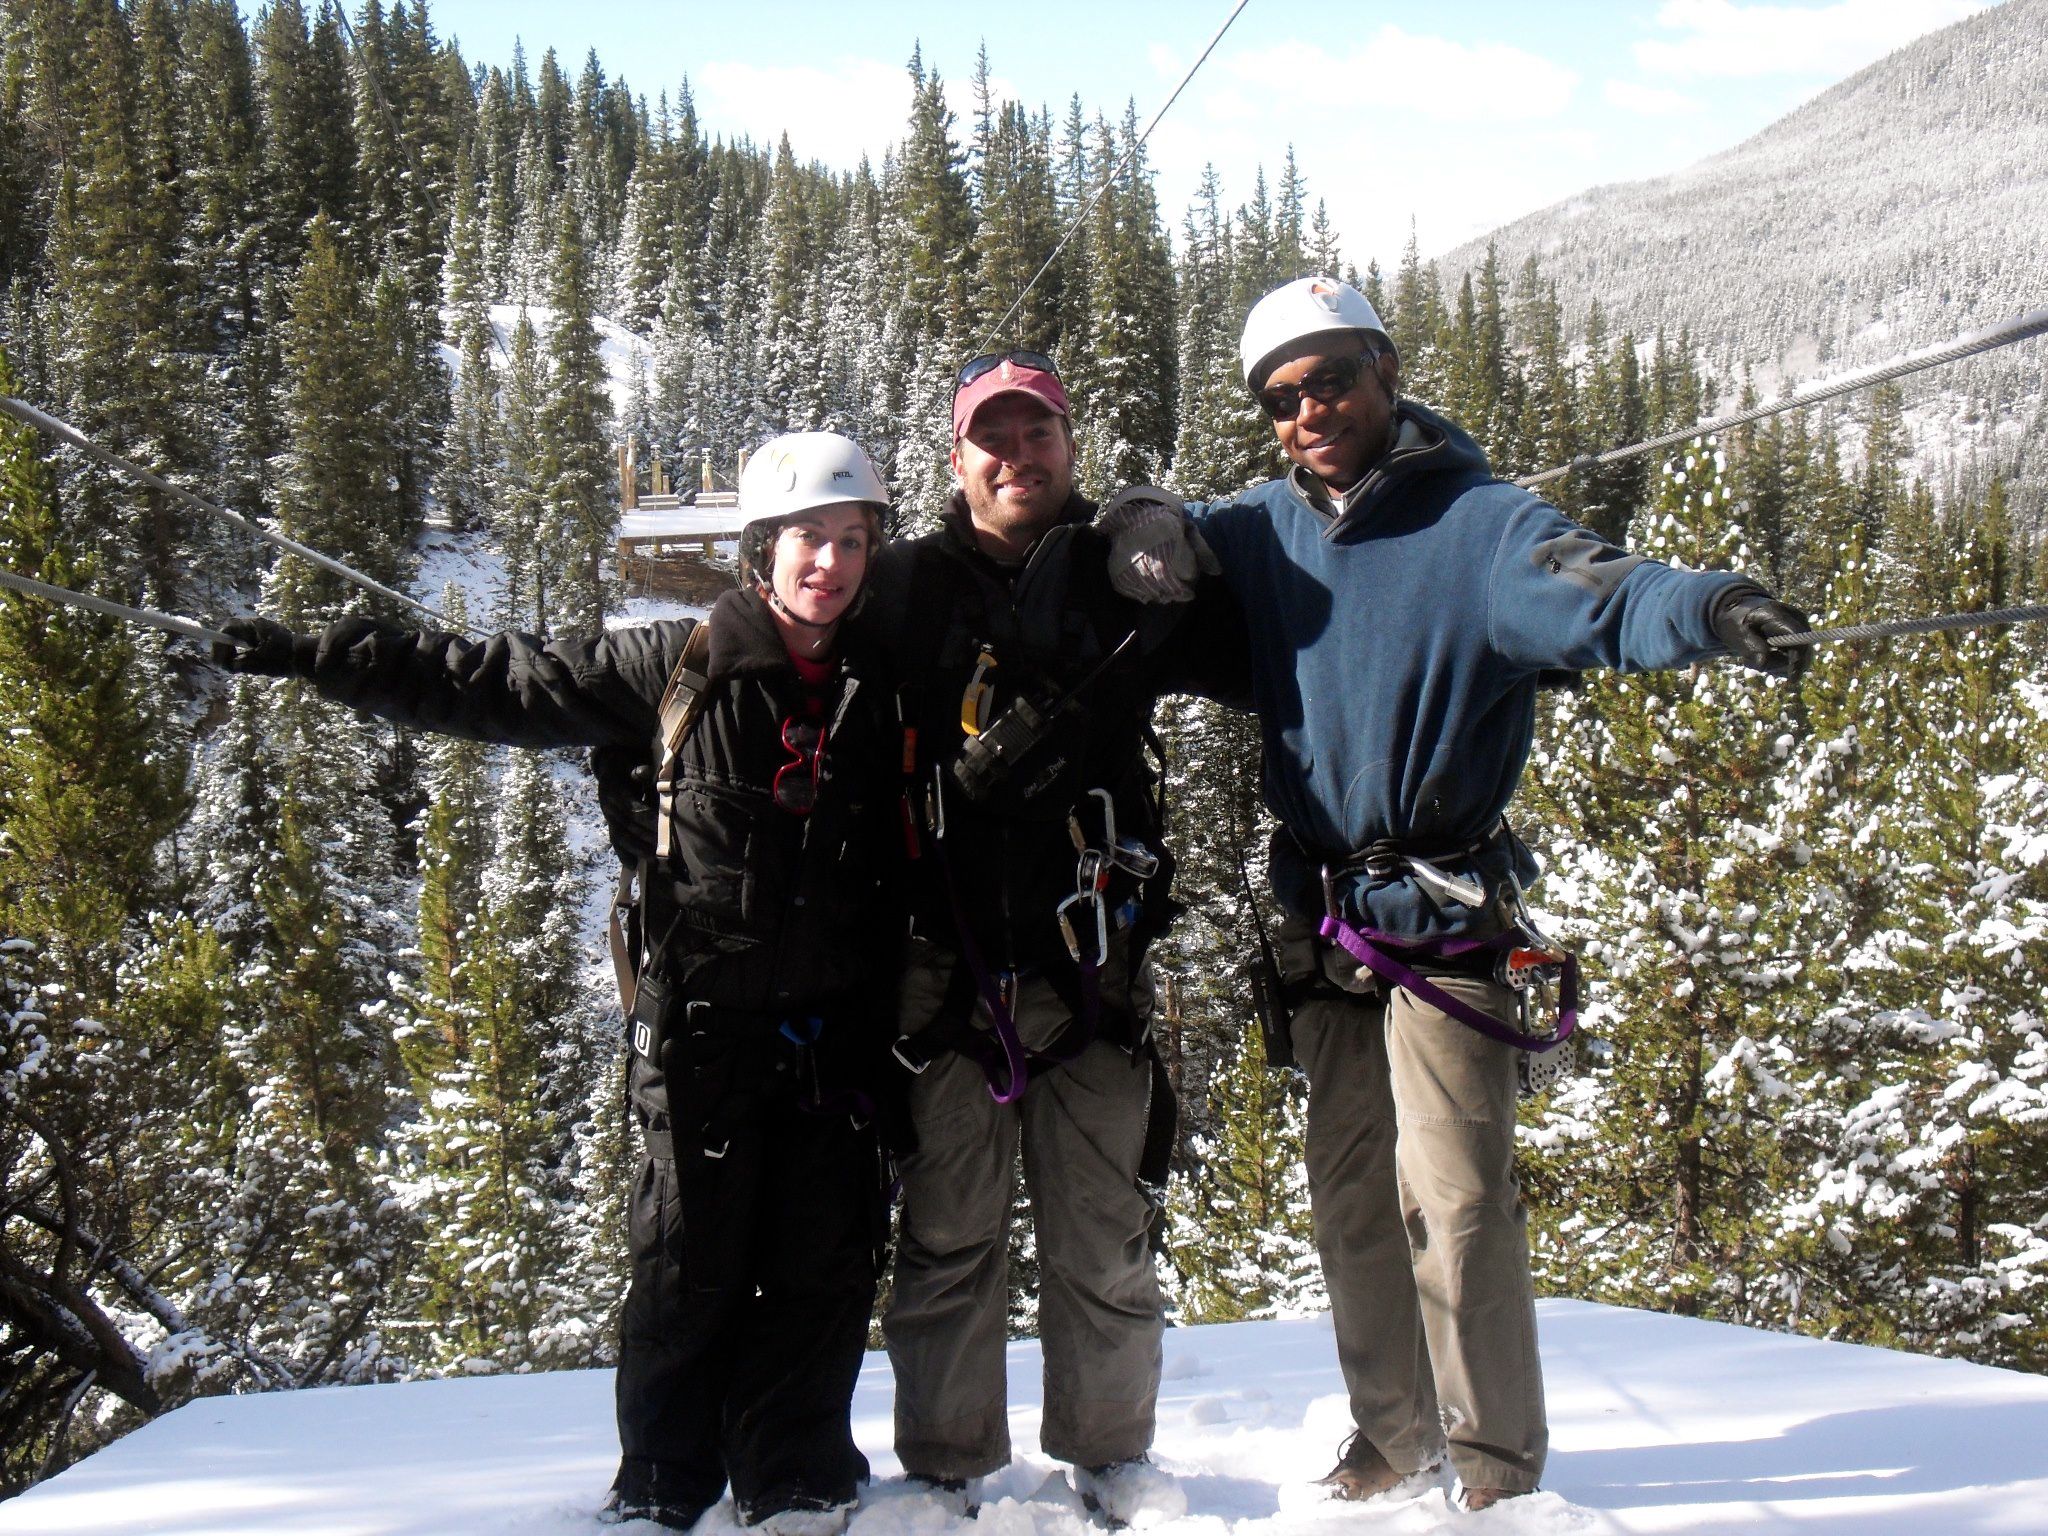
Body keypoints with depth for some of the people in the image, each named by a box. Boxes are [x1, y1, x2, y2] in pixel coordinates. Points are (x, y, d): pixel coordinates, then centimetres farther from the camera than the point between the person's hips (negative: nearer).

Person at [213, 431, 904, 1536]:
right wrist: (325, 658, -4)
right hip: (703, 1027, -2)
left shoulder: (876, 695, 6)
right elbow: (499, 685, -1)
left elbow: (913, 867, 20)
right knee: (689, 1264, 4)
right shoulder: (670, 670, -3)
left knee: (823, 1266, 5)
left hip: (834, 1032, 3)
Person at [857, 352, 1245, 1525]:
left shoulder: (1122, 580, 10)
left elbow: (1262, 658, 13)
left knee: (1106, 1228, 8)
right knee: (948, 1231, 4)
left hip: (1092, 956, 1)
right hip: (947, 960, -1)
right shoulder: (907, 587, 8)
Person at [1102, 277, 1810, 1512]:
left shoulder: (1479, 524, -8)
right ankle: (1395, 1439, 27)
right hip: (1324, 917, 6)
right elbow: (1170, 533, 23)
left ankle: (1499, 1465, 9)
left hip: (1446, 916, -5)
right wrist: (1150, 522, -3)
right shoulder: (1269, 529, 9)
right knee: (1352, 1195, 12)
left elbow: (1589, 596, -25)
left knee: (1453, 1194, -7)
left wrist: (1707, 608, -47)